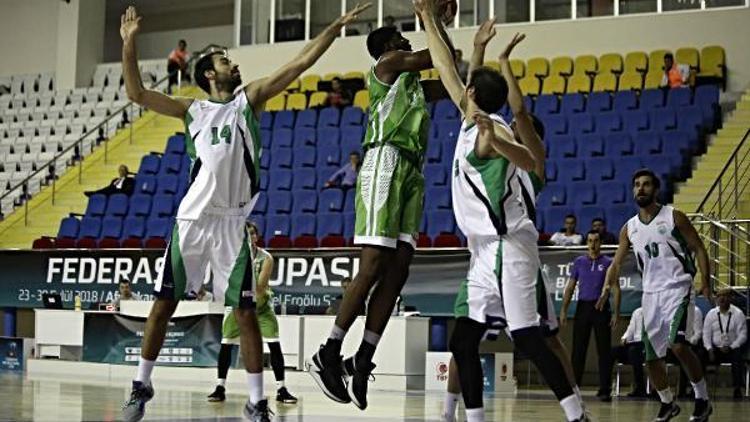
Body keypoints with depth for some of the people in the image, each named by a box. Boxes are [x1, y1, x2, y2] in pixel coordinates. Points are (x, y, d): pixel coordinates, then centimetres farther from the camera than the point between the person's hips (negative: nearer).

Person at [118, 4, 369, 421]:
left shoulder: (249, 99, 9)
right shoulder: (193, 109, 12)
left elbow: (300, 63, 4)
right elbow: (137, 93, 8)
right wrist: (129, 44, 0)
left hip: (233, 223, -1)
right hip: (193, 219, 1)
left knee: (246, 311, -2)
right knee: (164, 304, 4)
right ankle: (142, 386, 19)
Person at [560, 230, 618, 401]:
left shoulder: (608, 263, 2)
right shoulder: (579, 262, 9)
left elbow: (616, 289, 1)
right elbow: (570, 287, 10)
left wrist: (616, 313, -7)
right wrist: (563, 310, 3)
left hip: (601, 307, -2)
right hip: (583, 306, 2)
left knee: (604, 351, -2)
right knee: (578, 350, 1)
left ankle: (605, 390, 1)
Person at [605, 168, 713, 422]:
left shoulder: (673, 217, -2)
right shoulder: (629, 228, 10)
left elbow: (699, 249, -1)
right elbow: (617, 263, 12)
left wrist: (706, 283, -12)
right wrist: (607, 287, -7)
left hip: (677, 288, -5)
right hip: (650, 294, 5)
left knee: (678, 344, -24)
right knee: (651, 357, 6)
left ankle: (702, 399, -8)